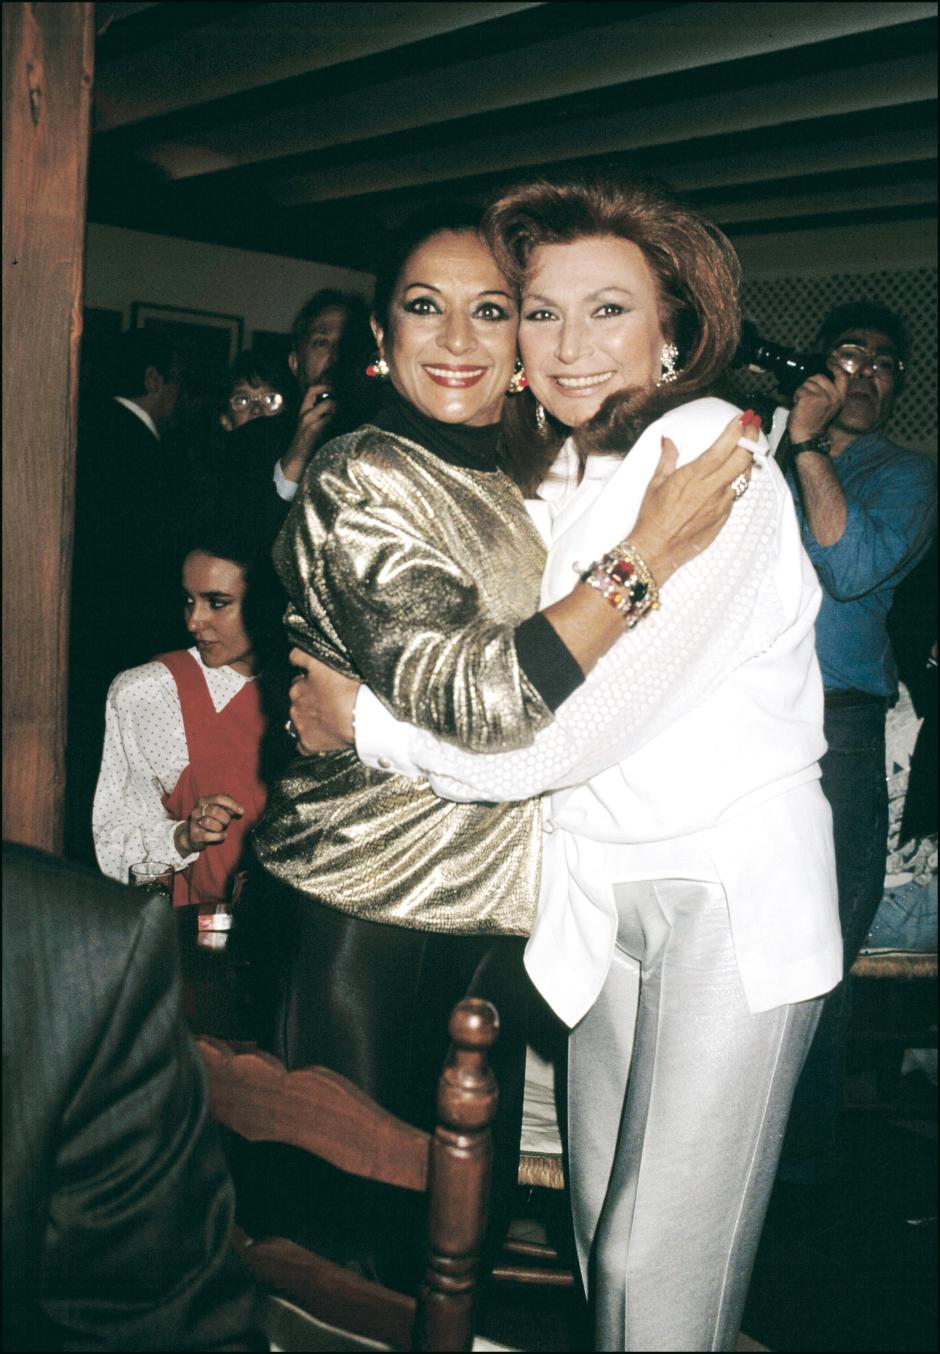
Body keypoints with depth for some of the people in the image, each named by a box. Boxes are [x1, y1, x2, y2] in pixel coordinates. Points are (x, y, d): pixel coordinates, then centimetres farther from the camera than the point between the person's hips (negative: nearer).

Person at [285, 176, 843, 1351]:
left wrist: (365, 722, -11)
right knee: (602, 1219, 14)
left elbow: (584, 731, -21)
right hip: (601, 879, 7)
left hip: (733, 894, -6)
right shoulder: (547, 474, 7)